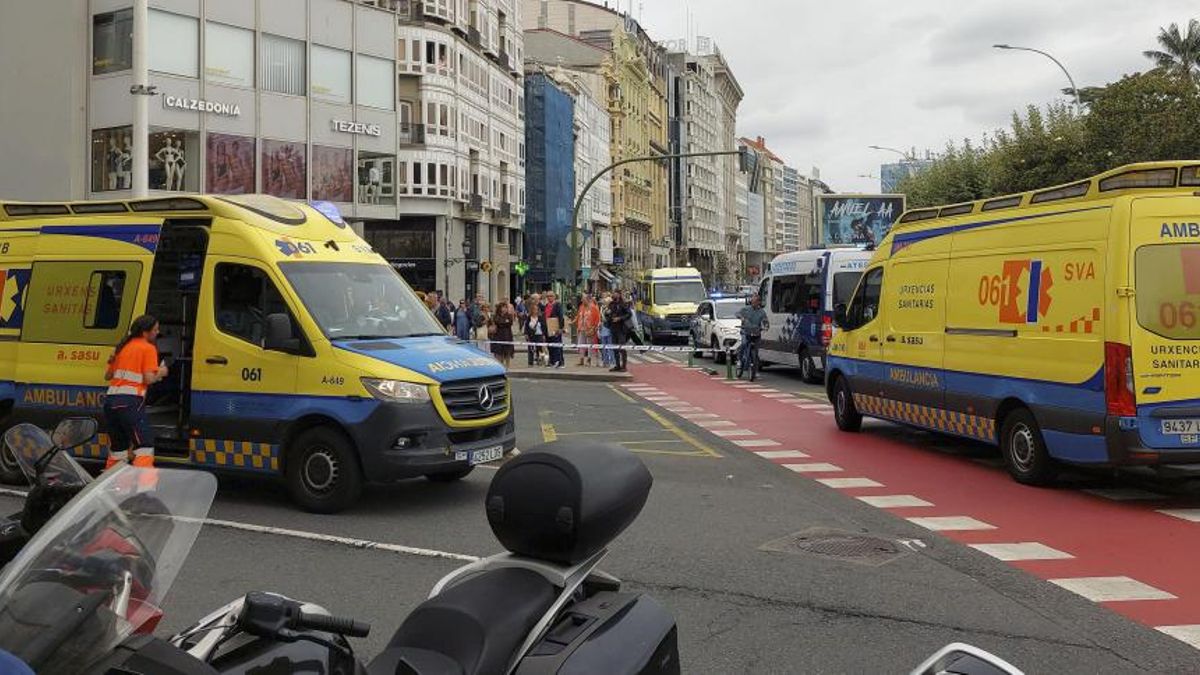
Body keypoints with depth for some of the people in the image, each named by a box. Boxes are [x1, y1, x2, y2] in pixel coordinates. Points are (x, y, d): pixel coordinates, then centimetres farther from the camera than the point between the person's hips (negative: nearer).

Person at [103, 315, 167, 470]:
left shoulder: (122, 346, 18)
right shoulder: (148, 348, -1)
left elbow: (108, 375, 20)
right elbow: (148, 379, -11)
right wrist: (160, 373, 8)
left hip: (111, 399, 7)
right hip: (130, 402, -7)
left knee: (117, 448, 19)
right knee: (145, 446, -7)